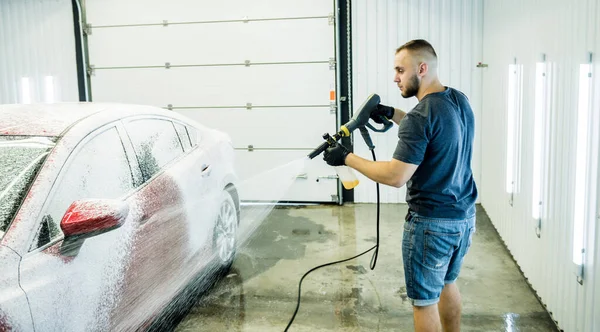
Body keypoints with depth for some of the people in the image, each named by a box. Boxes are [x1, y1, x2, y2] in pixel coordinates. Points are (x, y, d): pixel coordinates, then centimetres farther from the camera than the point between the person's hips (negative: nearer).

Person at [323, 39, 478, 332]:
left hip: (432, 223, -9)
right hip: (465, 215, 9)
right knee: (447, 284, 27)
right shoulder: (459, 100, 4)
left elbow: (395, 176, -25)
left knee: (424, 301, 7)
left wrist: (347, 158, -16)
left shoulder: (420, 116, -23)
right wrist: (392, 114, 13)